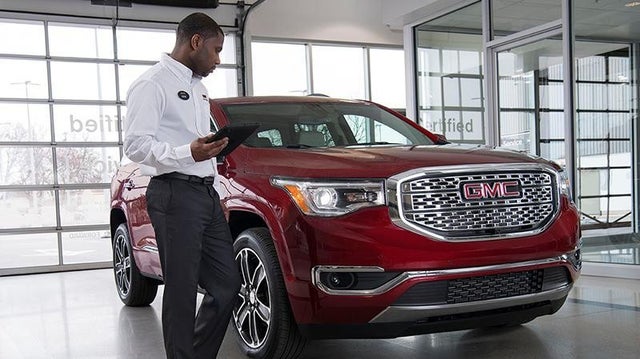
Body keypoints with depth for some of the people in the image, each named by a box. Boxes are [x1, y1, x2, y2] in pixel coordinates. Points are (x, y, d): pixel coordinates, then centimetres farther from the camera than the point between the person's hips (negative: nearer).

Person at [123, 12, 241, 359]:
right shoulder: (153, 83, -7)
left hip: (207, 193, 9)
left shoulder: (197, 87, 22)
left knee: (227, 283, 9)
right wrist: (188, 153, -26)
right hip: (175, 194, -9)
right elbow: (135, 144, -15)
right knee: (182, 292, -3)